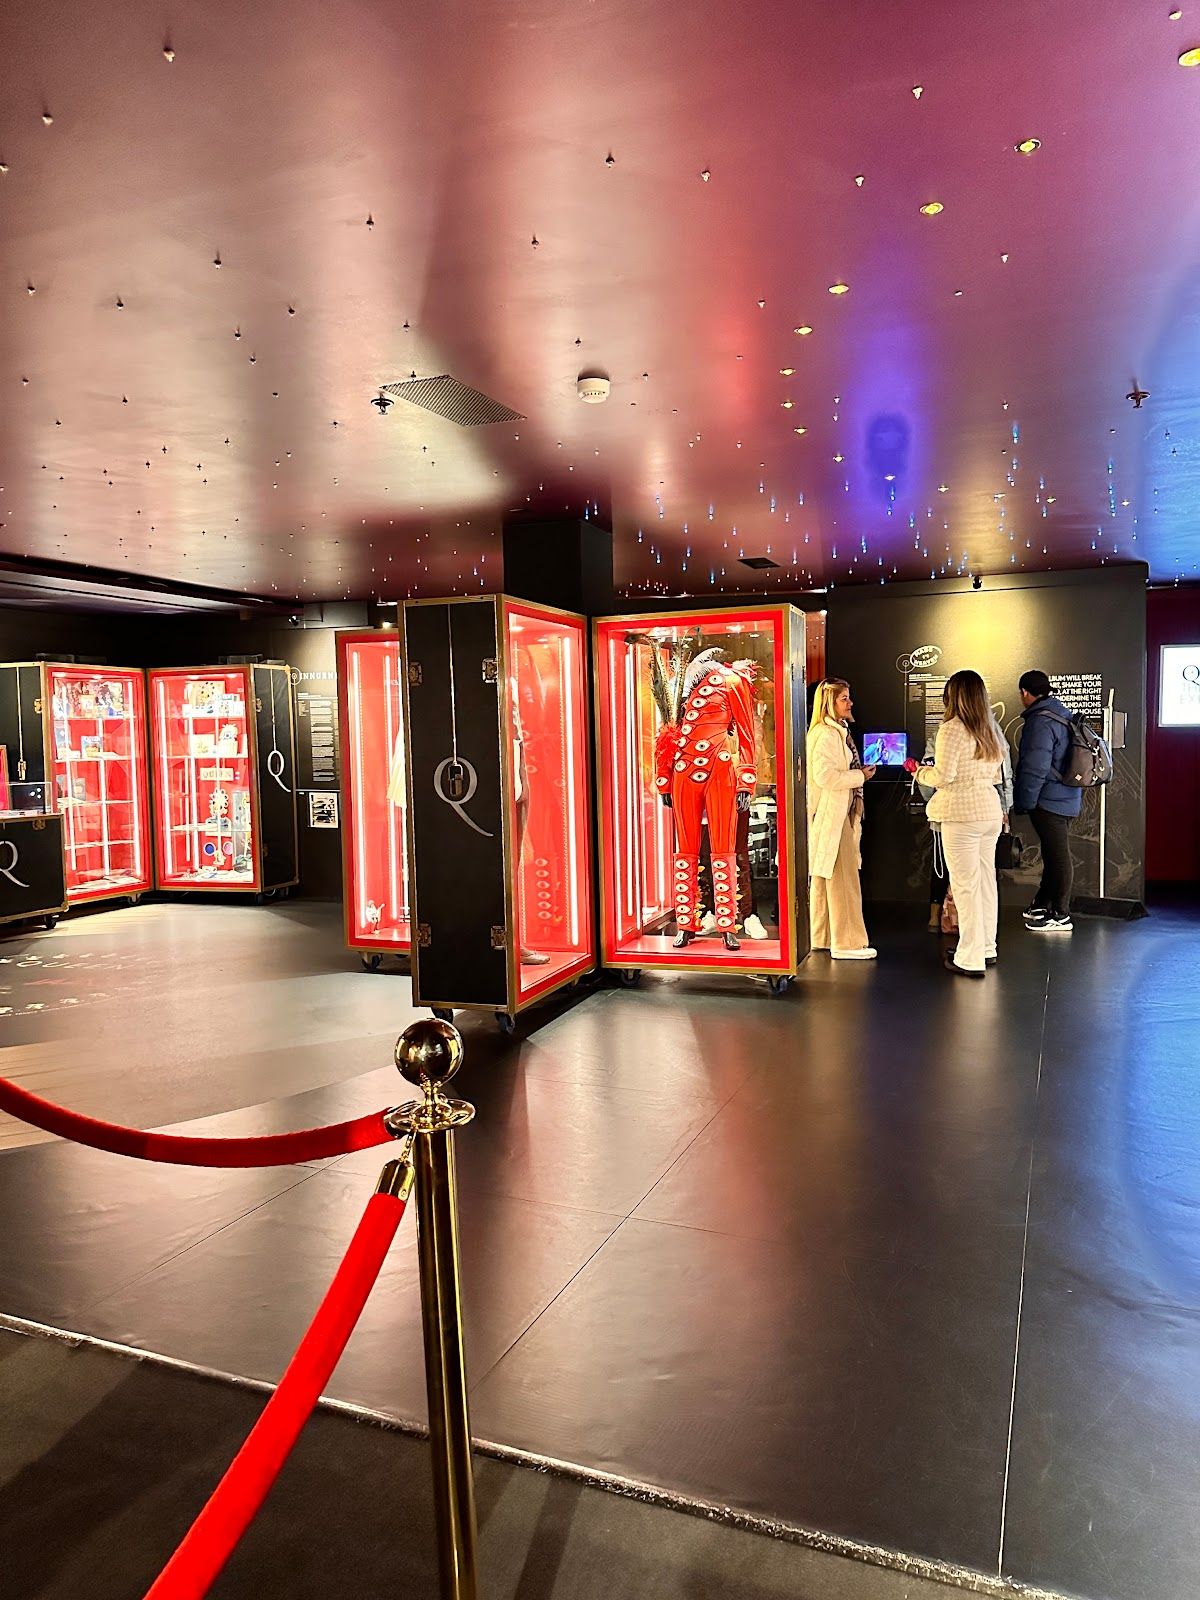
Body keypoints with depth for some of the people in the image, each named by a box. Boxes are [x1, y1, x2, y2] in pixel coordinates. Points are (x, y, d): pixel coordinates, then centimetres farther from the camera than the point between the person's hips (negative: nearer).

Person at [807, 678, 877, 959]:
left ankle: (822, 938, 21)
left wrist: (859, 773, 11)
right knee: (843, 878, -7)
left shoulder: (838, 731, 19)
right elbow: (824, 775, -24)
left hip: (839, 814, 11)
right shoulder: (826, 734, -15)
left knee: (824, 878, 13)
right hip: (831, 815, -11)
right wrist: (860, 775, -15)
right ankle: (846, 943, -1)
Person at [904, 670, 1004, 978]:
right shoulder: (991, 731, 12)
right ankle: (987, 949, 25)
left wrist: (918, 770, 3)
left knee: (965, 886, -3)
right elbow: (996, 774, 16)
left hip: (962, 814, -8)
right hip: (990, 811, 8)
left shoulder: (952, 729, -11)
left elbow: (942, 776, -14)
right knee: (986, 880, 15)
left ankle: (970, 959, 1)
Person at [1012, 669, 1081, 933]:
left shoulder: (1040, 721, -18)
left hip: (1048, 802, -10)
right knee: (1053, 854, 18)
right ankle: (1042, 905, 30)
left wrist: (1024, 802, -14)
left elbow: (1035, 767, -22)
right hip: (1067, 799, 10)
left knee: (1058, 856, -3)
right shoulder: (1063, 715, 14)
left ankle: (1060, 916, 5)